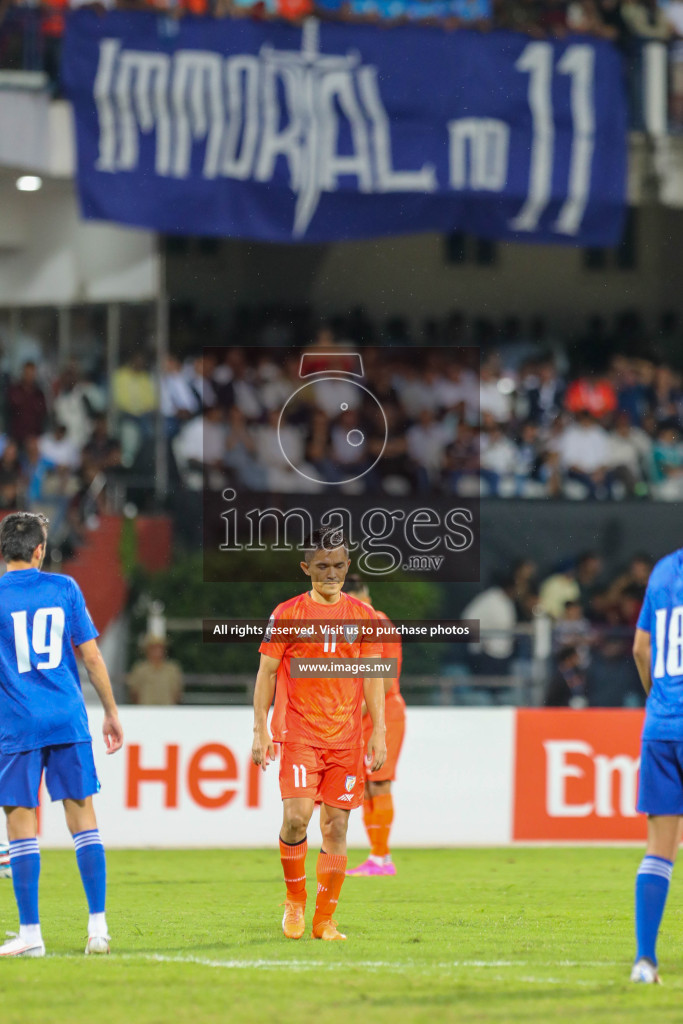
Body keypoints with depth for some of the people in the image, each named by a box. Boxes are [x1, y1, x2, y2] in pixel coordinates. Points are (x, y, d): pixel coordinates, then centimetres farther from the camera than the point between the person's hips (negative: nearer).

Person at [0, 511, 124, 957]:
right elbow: (91, 656, 5)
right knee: (84, 819, 7)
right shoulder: (64, 588, 4)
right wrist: (111, 712, 14)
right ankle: (98, 926, 3)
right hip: (69, 721, 2)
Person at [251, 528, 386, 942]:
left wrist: (379, 732, 4)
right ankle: (295, 899, 6)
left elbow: (372, 676, 11)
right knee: (297, 815, -17)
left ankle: (325, 920, 8)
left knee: (336, 826, 1)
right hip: (299, 732, -2)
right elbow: (267, 672, 4)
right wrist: (260, 730, -2)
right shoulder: (287, 614, 2)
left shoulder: (362, 615, 8)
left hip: (346, 736, 2)